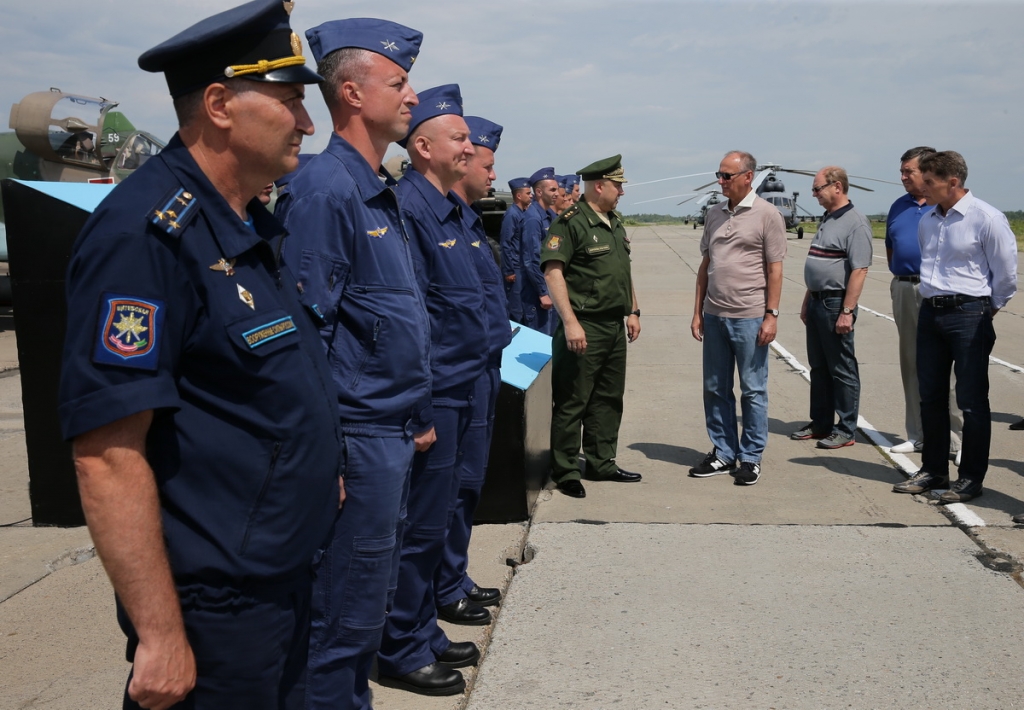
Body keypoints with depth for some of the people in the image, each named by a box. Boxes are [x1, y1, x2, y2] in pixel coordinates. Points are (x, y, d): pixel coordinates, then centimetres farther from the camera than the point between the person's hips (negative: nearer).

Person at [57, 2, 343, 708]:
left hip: (288, 577, 9)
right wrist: (161, 637, -23)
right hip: (215, 606, -9)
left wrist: (319, 470, 18)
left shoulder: (252, 224, 8)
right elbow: (109, 456, -25)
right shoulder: (145, 233, -22)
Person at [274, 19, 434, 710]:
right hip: (358, 440, -9)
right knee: (346, 616, 2)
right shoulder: (324, 190, -16)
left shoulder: (382, 191, 14)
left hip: (395, 433, 10)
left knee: (371, 602, 20)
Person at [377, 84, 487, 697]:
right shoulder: (408, 208, -16)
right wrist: (419, 407, -21)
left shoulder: (452, 208, 14)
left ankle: (425, 631, 32)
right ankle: (403, 653, 16)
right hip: (432, 394, -10)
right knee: (420, 525, 1)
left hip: (460, 389, 10)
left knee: (436, 520, 18)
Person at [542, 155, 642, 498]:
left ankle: (601, 463, 26)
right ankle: (566, 471, 8)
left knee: (609, 399, 15)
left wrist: (633, 310, 19)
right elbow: (553, 272, -19)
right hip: (584, 328, -9)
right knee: (572, 402, -1)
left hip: (615, 327, 9)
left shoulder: (615, 222, 14)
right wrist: (570, 322, -24)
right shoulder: (571, 222, -13)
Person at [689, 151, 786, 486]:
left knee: (753, 391, 3)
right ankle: (723, 453, 23)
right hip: (714, 315, 6)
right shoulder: (714, 214, 11)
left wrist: (771, 314, -11)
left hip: (749, 317, -6)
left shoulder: (767, 215, -5)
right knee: (715, 389, 11)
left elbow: (774, 269, -6)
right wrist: (698, 311, 11)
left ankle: (751, 458, 14)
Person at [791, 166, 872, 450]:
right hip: (817, 302, 9)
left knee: (842, 370, 0)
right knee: (819, 367, 15)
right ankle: (820, 423, 24)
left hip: (837, 304, -9)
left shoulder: (855, 223, -15)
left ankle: (846, 430, 8)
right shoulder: (828, 220, 15)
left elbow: (859, 270, -21)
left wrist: (847, 311, -24)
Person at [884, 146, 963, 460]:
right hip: (903, 290, 6)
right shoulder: (899, 207, 14)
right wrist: (899, 275, 10)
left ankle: (957, 439, -1)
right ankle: (918, 435, 21)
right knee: (911, 365, 11)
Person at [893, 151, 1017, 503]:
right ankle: (933, 470, 24)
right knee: (930, 397, 12)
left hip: (969, 316, -7)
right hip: (930, 312, 7)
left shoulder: (986, 219, -12)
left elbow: (1006, 275, -6)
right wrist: (932, 301, 15)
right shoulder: (927, 220, 10)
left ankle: (971, 478, 10)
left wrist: (986, 311, 1)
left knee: (971, 401, 0)